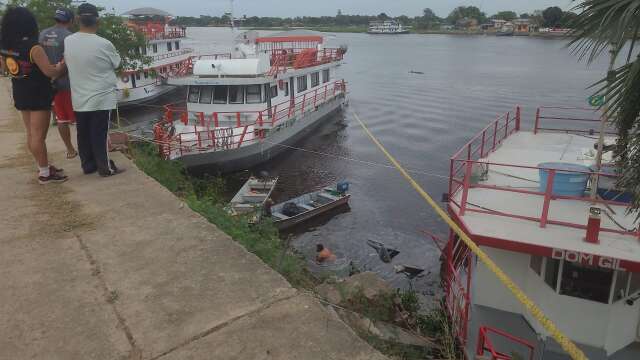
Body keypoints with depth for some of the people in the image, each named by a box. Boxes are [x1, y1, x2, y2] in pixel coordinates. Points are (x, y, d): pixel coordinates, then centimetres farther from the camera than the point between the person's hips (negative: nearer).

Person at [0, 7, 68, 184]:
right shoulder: (33, 48, -21)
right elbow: (50, 72, -24)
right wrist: (62, 65, -4)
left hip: (21, 95, 8)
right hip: (38, 96, -8)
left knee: (31, 134, 16)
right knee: (39, 136, -1)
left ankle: (43, 166, 30)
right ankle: (45, 173, 8)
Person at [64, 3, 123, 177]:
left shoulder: (68, 42, -2)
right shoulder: (104, 44, -17)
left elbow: (68, 64, 10)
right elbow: (117, 64, -2)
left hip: (79, 99, 5)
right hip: (101, 99, -5)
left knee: (83, 135, 13)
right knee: (100, 135, 2)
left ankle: (88, 165, 24)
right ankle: (106, 168, 9)